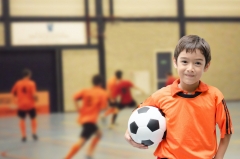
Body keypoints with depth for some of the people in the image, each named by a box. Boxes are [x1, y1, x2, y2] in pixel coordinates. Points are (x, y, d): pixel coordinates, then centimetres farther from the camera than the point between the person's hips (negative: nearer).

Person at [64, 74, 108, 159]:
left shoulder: (86, 90, 11)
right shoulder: (103, 93, -2)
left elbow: (75, 98, 1)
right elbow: (103, 107, -9)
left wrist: (79, 109, 5)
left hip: (83, 118, 8)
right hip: (90, 120, -8)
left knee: (98, 134, 25)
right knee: (81, 141, -15)